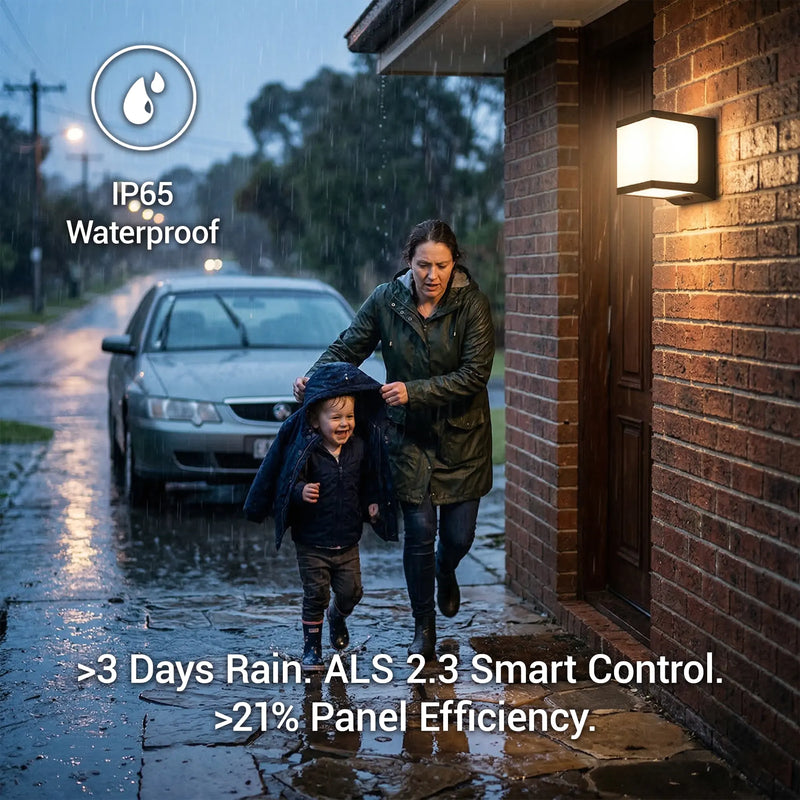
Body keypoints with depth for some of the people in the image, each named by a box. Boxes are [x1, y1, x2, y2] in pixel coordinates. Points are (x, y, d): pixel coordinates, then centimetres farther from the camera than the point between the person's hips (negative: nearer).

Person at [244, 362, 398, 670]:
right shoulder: (306, 451, -16)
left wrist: (371, 505, -2)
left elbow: (367, 483, 13)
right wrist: (300, 493, -35)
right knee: (316, 596, 1)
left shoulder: (360, 448, -1)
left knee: (351, 592, 9)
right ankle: (311, 648, 18)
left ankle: (337, 616, 43)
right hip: (312, 543, -4)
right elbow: (288, 484, -15)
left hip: (348, 542, 4)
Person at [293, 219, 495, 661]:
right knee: (419, 532, -1)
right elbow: (347, 346, -2)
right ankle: (423, 624, 19)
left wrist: (413, 391, -28)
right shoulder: (386, 300, -8)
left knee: (459, 535, 4)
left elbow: (474, 375, -20)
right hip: (408, 435, 1)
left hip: (462, 436, 0)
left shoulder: (472, 304, -14)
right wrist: (313, 377, -21)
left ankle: (446, 570, 43)